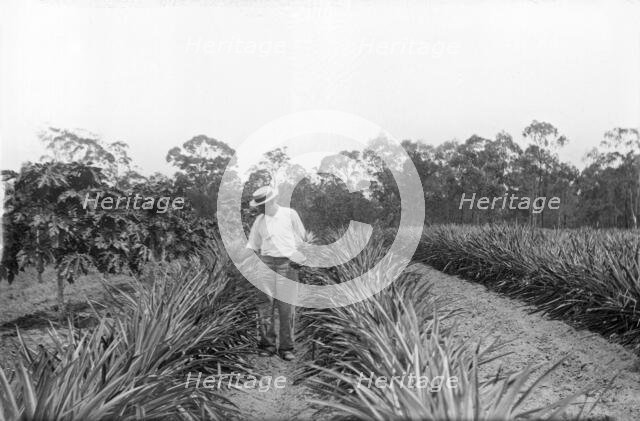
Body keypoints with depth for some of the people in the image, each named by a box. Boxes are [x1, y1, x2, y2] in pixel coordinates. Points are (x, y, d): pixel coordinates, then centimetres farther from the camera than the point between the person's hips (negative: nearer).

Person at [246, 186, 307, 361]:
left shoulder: (290, 214, 3)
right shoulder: (259, 221, 11)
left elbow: (300, 237, 11)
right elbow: (252, 246, 18)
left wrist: (296, 257, 2)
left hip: (287, 263, -2)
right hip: (266, 263, 2)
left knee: (287, 307, -3)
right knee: (266, 304, -3)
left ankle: (286, 348, 5)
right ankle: (267, 345, 7)